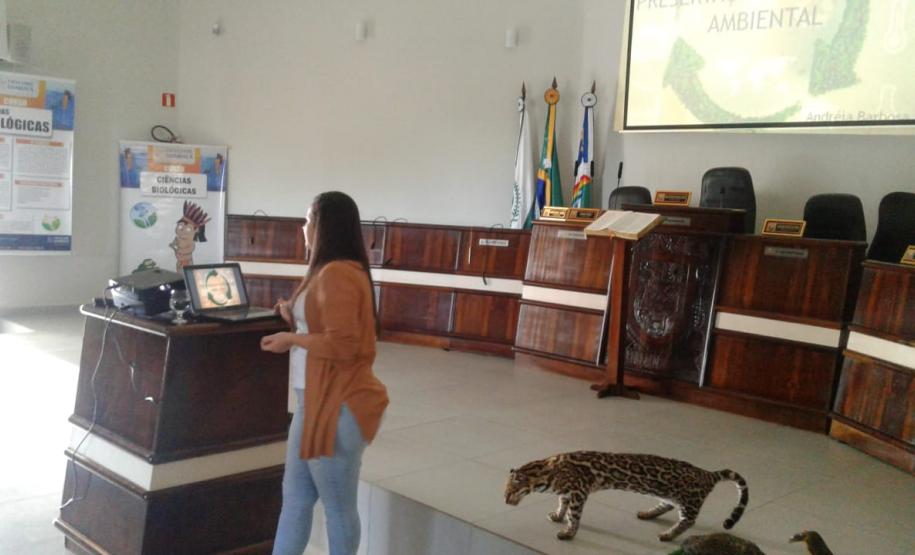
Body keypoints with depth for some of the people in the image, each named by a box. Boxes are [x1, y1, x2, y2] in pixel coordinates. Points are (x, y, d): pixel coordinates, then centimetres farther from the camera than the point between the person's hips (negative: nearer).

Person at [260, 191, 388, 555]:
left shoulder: (337, 274, -19)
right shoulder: (332, 272, 15)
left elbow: (342, 345, -24)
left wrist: (290, 340, -13)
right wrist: (295, 320, 9)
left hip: (337, 406, -11)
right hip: (317, 402, 11)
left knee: (337, 507, 5)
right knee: (295, 496, 17)